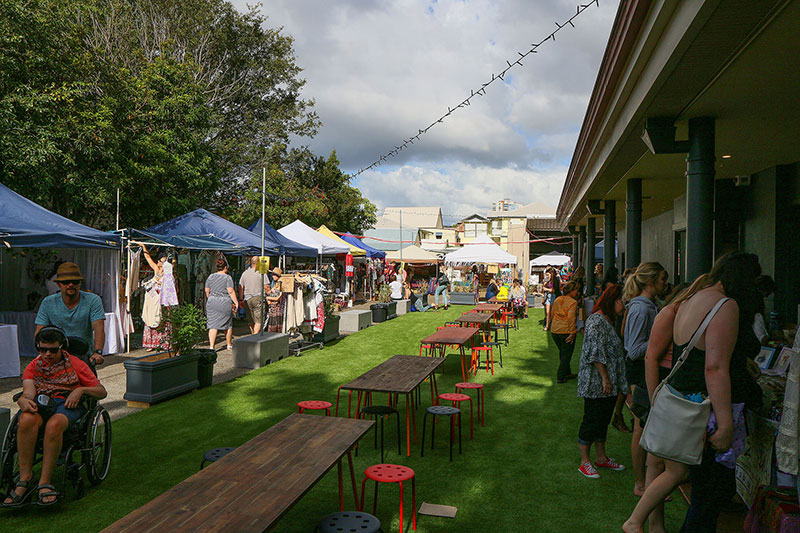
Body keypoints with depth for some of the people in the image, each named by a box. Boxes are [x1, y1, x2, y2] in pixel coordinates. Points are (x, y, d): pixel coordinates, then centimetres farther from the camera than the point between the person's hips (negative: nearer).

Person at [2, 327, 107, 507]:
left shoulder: (75, 364, 14)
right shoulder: (33, 367, 21)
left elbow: (102, 391, 11)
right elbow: (29, 392, 3)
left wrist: (81, 390, -9)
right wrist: (23, 400, -22)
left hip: (68, 404, -2)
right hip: (39, 404, 2)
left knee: (54, 425, -39)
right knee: (26, 420, -36)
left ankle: (44, 483, -31)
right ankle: (25, 479, -29)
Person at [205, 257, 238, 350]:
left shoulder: (210, 277, 7)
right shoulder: (227, 277, -7)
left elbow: (207, 291, 11)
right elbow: (231, 291, -13)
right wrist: (236, 302, -8)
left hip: (212, 303, 3)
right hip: (225, 303, -3)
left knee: (213, 325, 2)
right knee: (228, 324, 12)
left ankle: (211, 346, -7)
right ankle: (229, 344, 25)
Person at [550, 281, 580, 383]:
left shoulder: (557, 300, 9)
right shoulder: (573, 302, -12)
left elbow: (552, 313, 15)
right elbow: (571, 317, -21)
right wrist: (572, 333, -18)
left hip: (554, 330, 7)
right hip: (566, 331, -7)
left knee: (562, 353, 21)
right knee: (566, 355, 5)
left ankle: (567, 373, 32)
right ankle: (561, 377, 6)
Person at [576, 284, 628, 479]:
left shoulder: (608, 320, 15)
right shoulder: (597, 320, -17)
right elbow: (596, 353, -22)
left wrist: (612, 380, 19)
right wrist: (605, 378, -20)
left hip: (608, 383, 10)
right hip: (595, 382, -10)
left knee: (603, 419, 16)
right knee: (592, 420, -1)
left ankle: (601, 457, 28)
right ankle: (584, 462, 9)